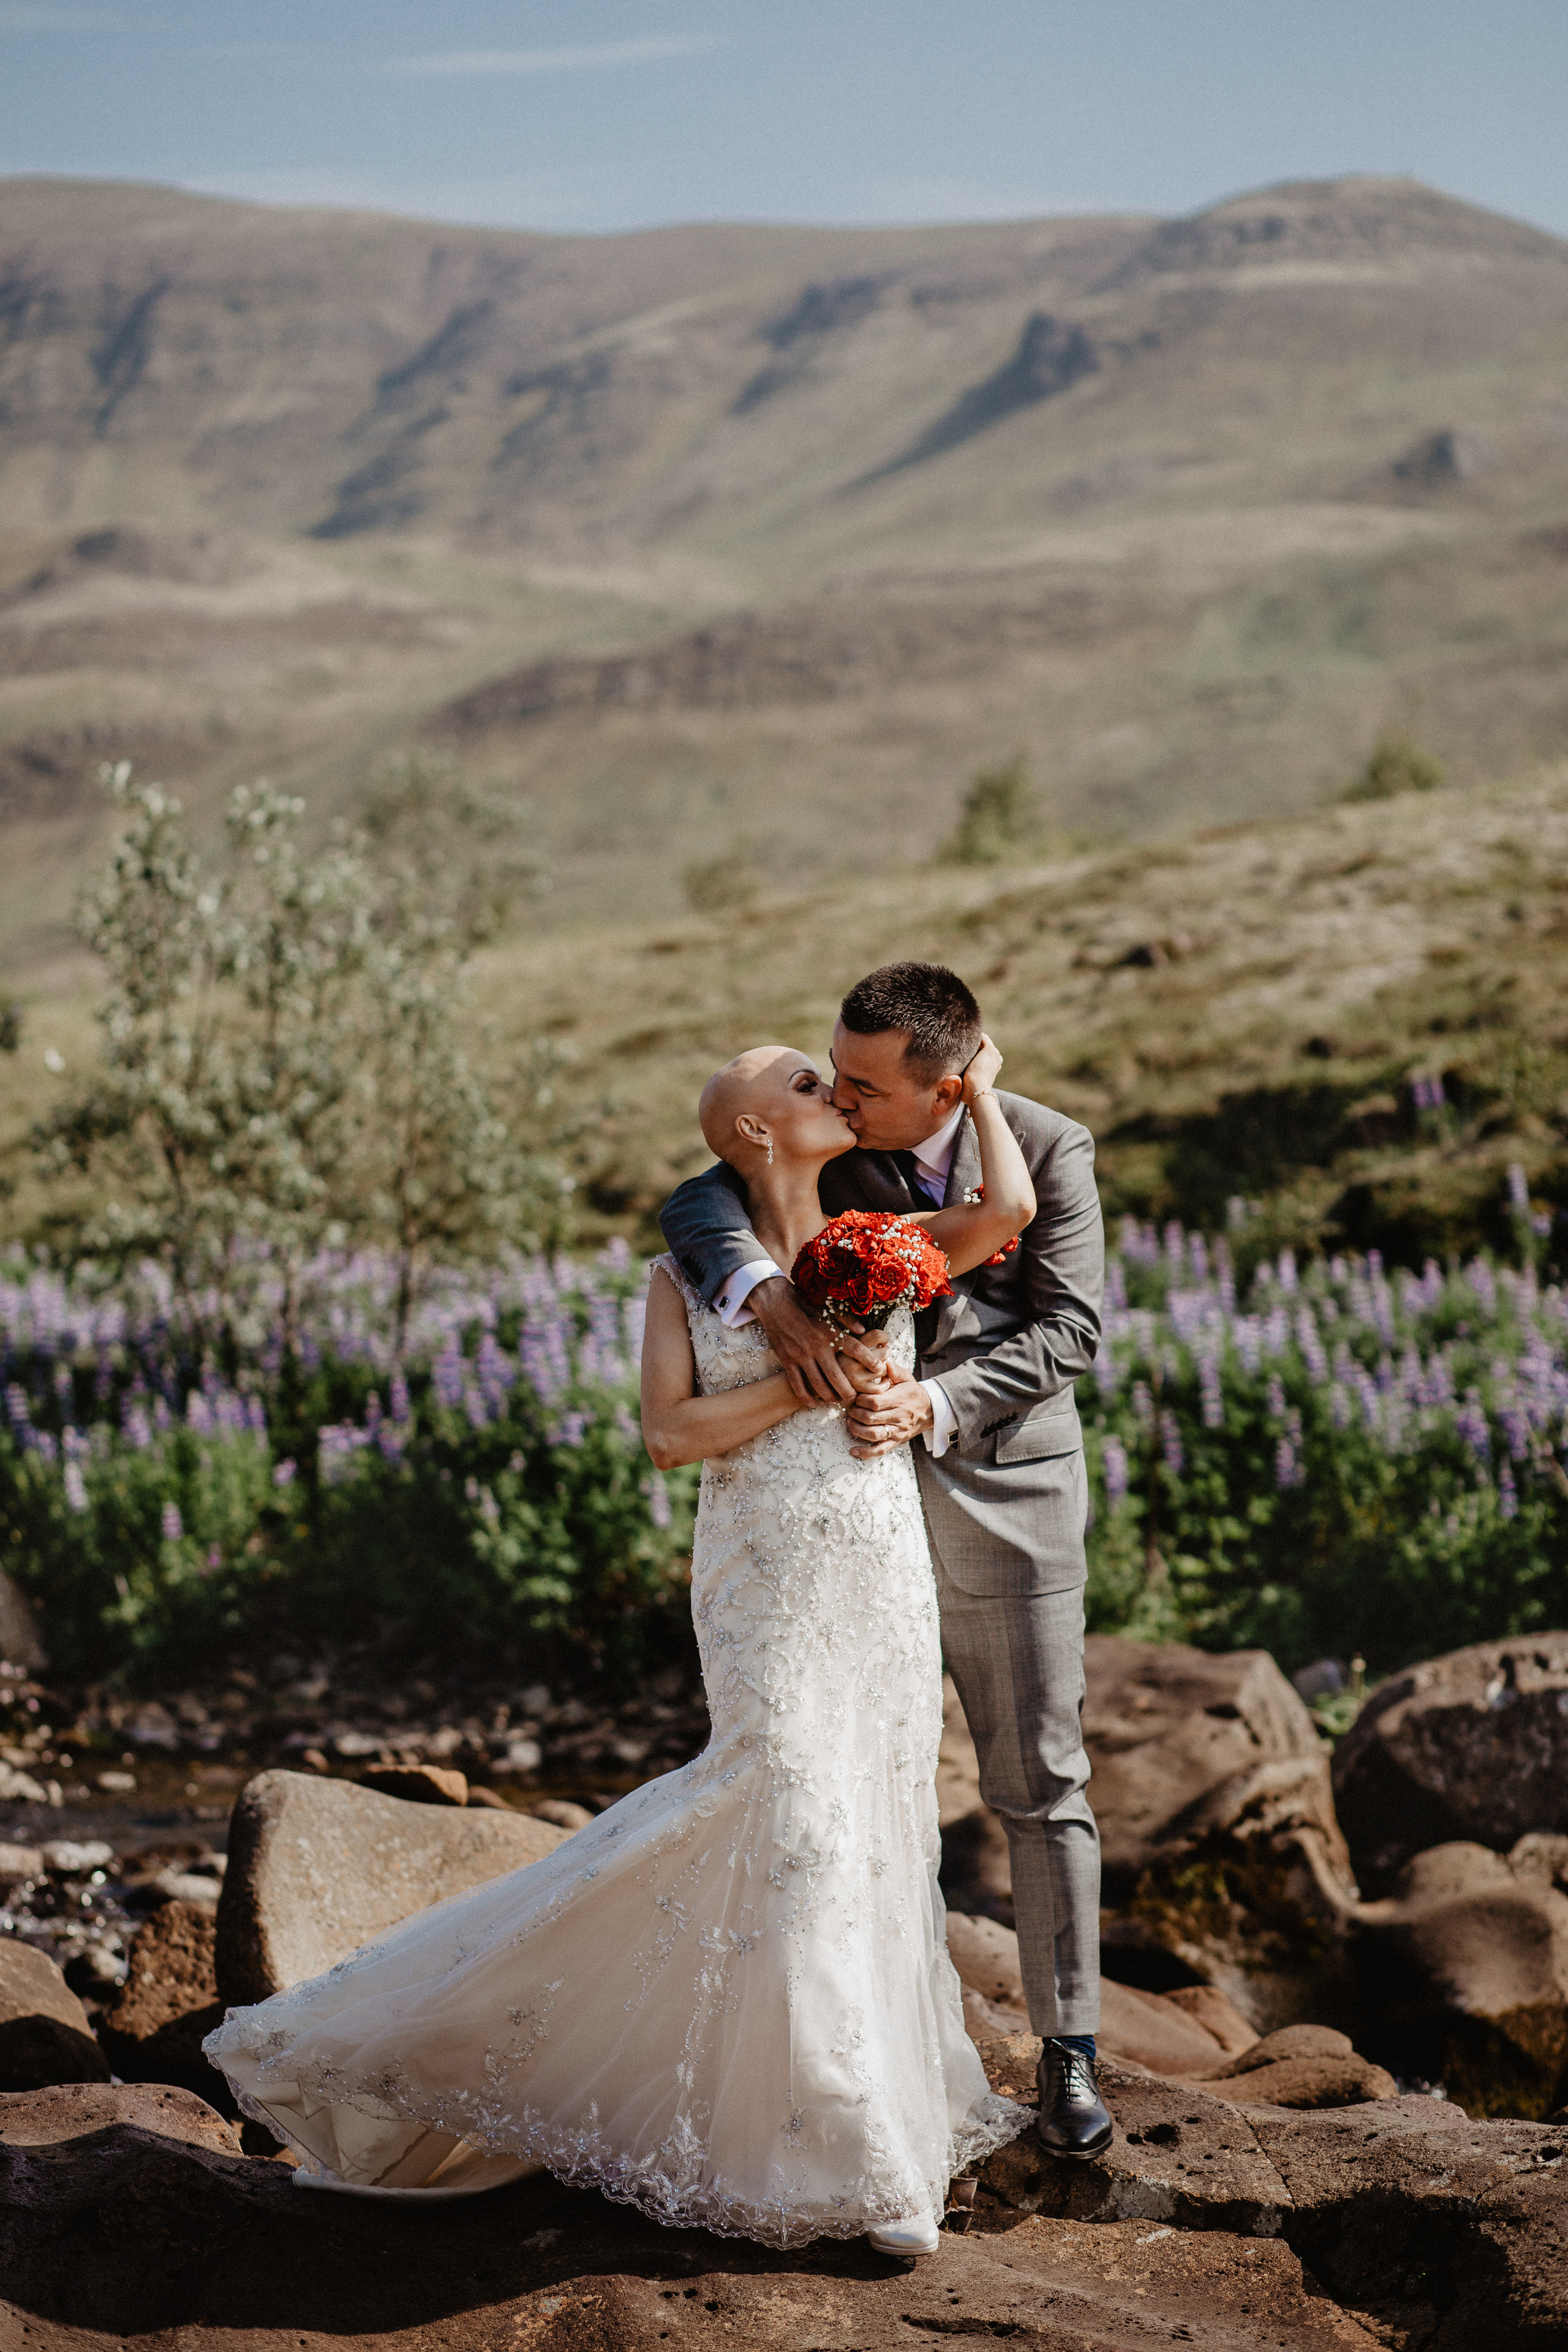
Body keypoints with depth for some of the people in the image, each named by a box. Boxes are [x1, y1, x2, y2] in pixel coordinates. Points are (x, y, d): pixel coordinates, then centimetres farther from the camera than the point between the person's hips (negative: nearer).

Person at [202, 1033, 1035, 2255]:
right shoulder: (690, 1269, 3)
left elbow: (1009, 1208, -9)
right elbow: (670, 1433, -7)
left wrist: (979, 1088, 4)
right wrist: (806, 1384, -14)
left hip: (882, 1586, 3)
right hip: (764, 1588, -3)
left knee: (869, 1833, 6)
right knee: (794, 1827, -10)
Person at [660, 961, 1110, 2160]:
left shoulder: (1049, 1149, -11)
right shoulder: (831, 1141, -5)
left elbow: (1070, 1331, -14)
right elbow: (700, 1206, -16)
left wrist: (937, 1402, -27)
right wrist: (772, 1298, -35)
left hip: (1006, 1495, -2)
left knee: (1043, 1784, 3)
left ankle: (1069, 2048, 15)